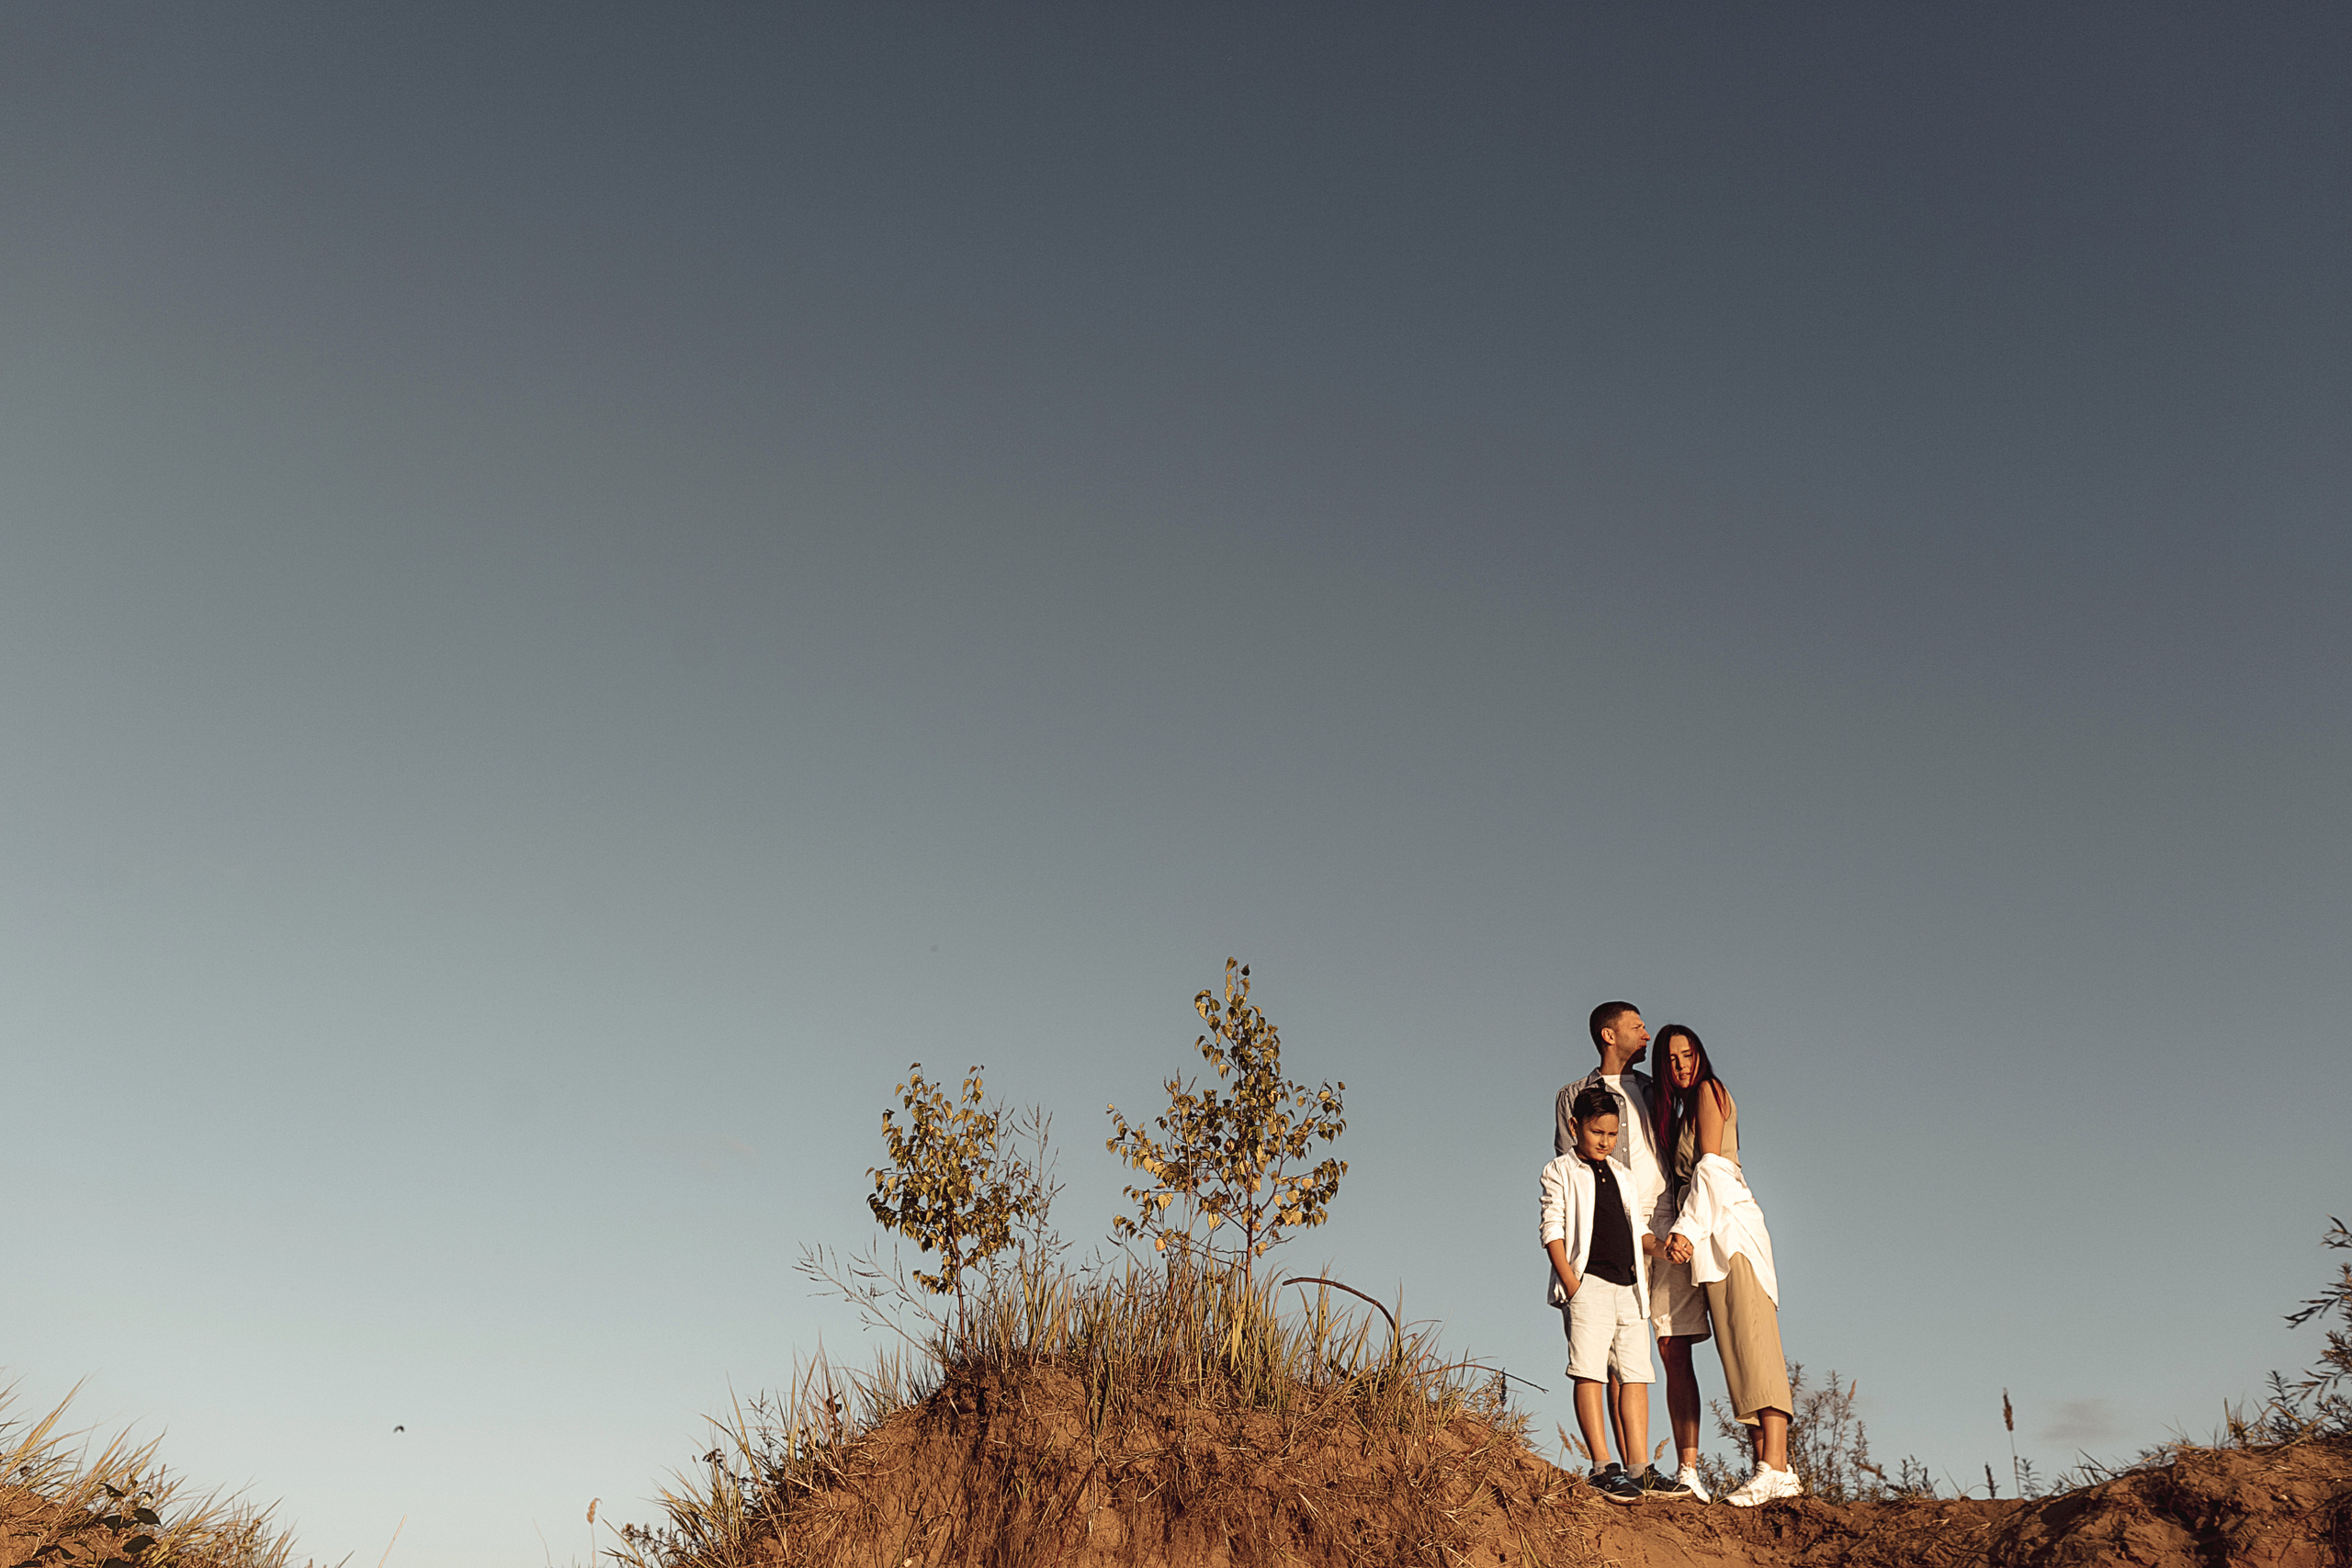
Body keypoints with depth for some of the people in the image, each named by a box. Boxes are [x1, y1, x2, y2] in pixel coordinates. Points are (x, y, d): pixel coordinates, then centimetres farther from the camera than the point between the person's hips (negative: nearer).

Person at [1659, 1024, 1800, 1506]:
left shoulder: (1708, 1090, 0)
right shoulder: (1681, 1111, 25)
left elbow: (1713, 1167, -10)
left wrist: (1687, 1229, -15)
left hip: (1728, 1225, -9)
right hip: (1710, 1234, 9)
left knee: (1750, 1344, -16)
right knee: (1737, 1350, 2)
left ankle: (1774, 1466, -23)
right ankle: (1770, 1467, 0)